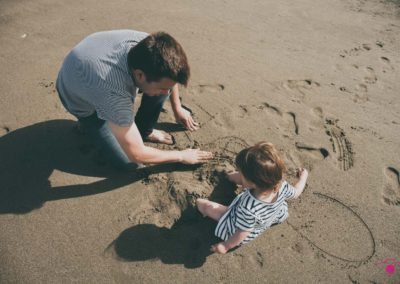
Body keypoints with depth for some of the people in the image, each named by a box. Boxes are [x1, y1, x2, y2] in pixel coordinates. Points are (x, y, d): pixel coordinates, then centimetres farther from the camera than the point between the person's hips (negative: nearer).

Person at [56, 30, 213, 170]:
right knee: (130, 163, -10)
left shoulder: (148, 45, -30)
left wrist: (177, 108, 2)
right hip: (83, 103, -5)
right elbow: (138, 155, -33)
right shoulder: (114, 93, -46)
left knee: (164, 80, -19)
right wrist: (181, 156, -21)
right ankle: (89, 124, 14)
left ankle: (144, 131, 4)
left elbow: (170, 75, -3)